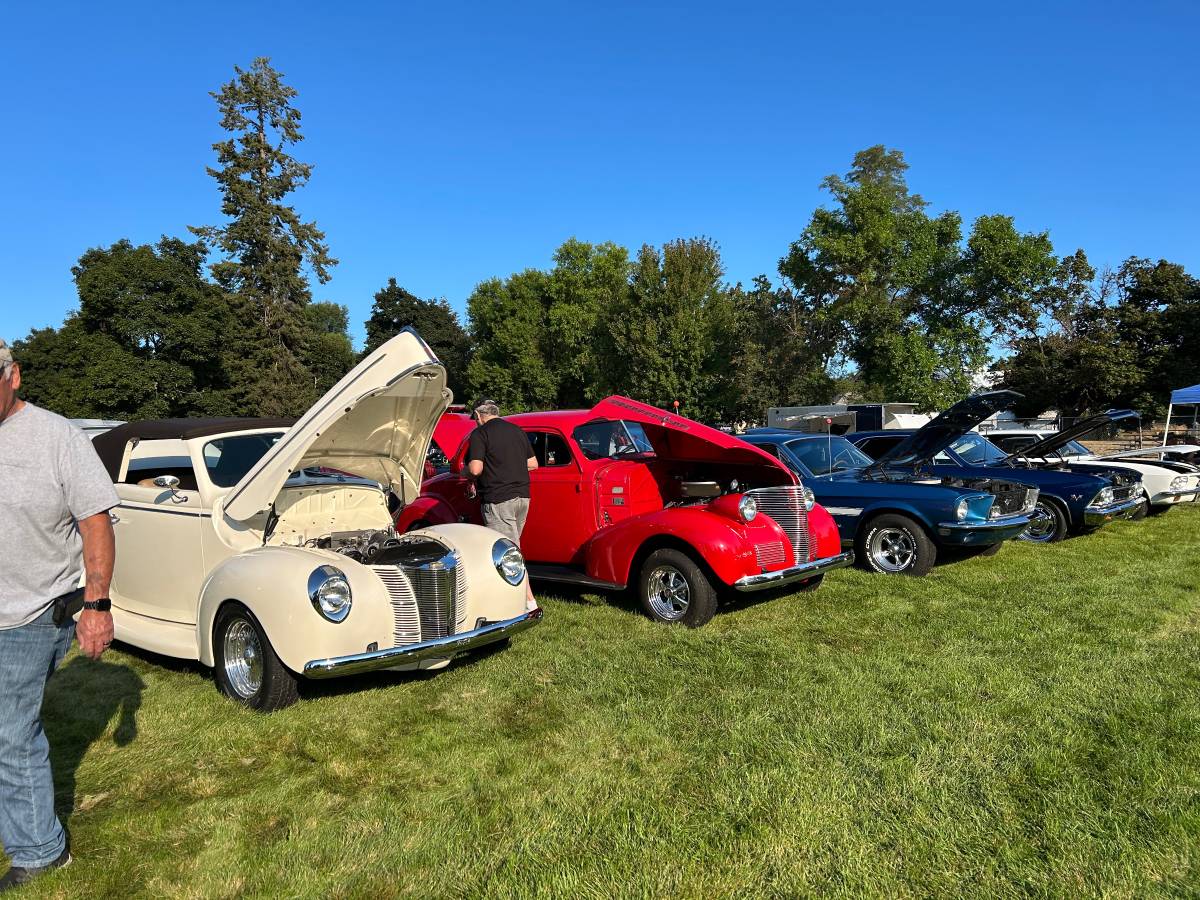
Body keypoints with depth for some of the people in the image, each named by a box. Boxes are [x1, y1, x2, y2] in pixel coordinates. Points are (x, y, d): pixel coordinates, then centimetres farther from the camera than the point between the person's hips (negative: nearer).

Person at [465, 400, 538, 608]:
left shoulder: (480, 434, -6)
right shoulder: (517, 430, 14)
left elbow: (475, 469, -16)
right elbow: (533, 464, 16)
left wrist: (467, 474, 6)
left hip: (498, 500, -7)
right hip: (522, 496, 7)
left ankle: (531, 604, -8)